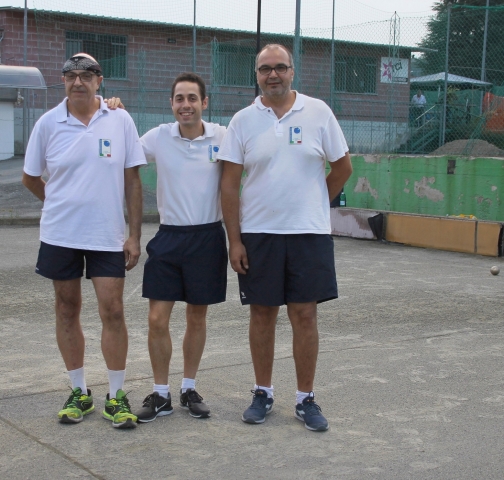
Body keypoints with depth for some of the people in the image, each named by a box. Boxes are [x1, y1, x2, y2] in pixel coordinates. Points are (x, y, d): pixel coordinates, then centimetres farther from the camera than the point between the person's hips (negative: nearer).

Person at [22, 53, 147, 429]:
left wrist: (135, 234, -3)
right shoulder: (49, 123, -1)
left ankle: (116, 396, 10)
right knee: (68, 310, 9)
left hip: (108, 235, -1)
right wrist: (65, 204, 11)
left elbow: (132, 180, 0)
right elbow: (30, 178, 11)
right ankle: (79, 393, 23)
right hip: (60, 234, 2)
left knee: (113, 311, -3)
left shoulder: (120, 121, -3)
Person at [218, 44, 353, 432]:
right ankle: (263, 393, 22)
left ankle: (306, 399, 14)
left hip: (309, 233, 0)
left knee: (305, 315, 2)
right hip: (257, 233, 1)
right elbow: (230, 183, -1)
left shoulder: (318, 112, 0)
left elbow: (342, 167, 9)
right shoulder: (244, 120, 1)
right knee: (262, 313, 8)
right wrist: (234, 240, -5)